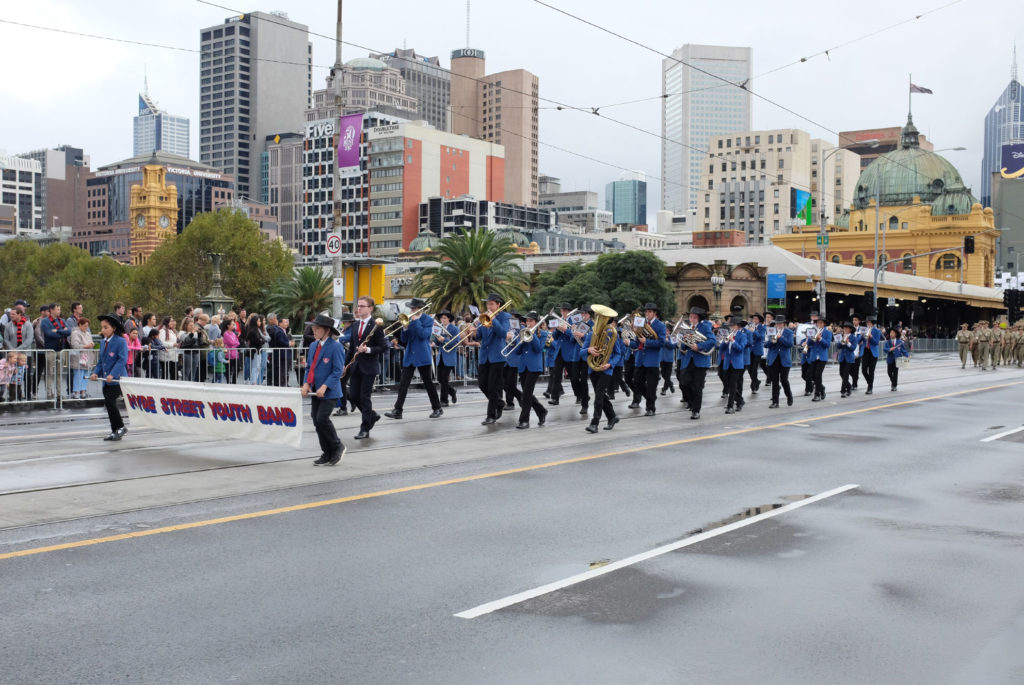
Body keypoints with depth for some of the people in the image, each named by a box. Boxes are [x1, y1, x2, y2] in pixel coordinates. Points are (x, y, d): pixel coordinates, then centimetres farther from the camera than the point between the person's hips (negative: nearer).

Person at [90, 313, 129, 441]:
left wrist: (112, 374, -26)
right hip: (106, 380, 8)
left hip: (117, 379, -8)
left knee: (109, 402, -16)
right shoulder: (103, 342, 14)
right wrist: (96, 372, 2)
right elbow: (101, 361, 19)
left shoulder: (121, 342, -11)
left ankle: (120, 427, -2)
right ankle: (115, 431, 18)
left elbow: (122, 360, -19)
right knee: (108, 404, 9)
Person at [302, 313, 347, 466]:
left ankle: (338, 446, 6)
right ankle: (327, 453, 18)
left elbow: (338, 370, -15)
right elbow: (310, 367, 17)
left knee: (322, 418, -15)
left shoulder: (335, 347, -12)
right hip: (315, 391, 8)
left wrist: (325, 386, -22)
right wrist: (306, 383, 0)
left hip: (329, 391, -8)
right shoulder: (313, 346, 12)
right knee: (316, 421, 7)